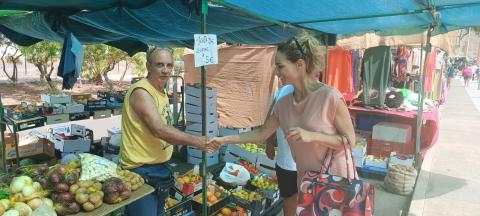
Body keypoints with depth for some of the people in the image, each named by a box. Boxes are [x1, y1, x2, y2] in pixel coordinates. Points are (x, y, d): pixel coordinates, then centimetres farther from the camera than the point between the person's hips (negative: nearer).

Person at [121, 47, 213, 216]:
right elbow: (159, 130, -30)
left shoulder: (161, 91, 10)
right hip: (142, 171, -9)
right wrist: (197, 142, -27)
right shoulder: (141, 91, -20)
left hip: (161, 168, 9)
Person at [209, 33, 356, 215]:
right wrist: (225, 140, 5)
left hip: (336, 179, -5)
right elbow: (262, 133, 7)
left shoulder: (329, 97, -20)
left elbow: (350, 140, -15)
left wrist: (312, 135, -27)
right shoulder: (284, 103, -2)